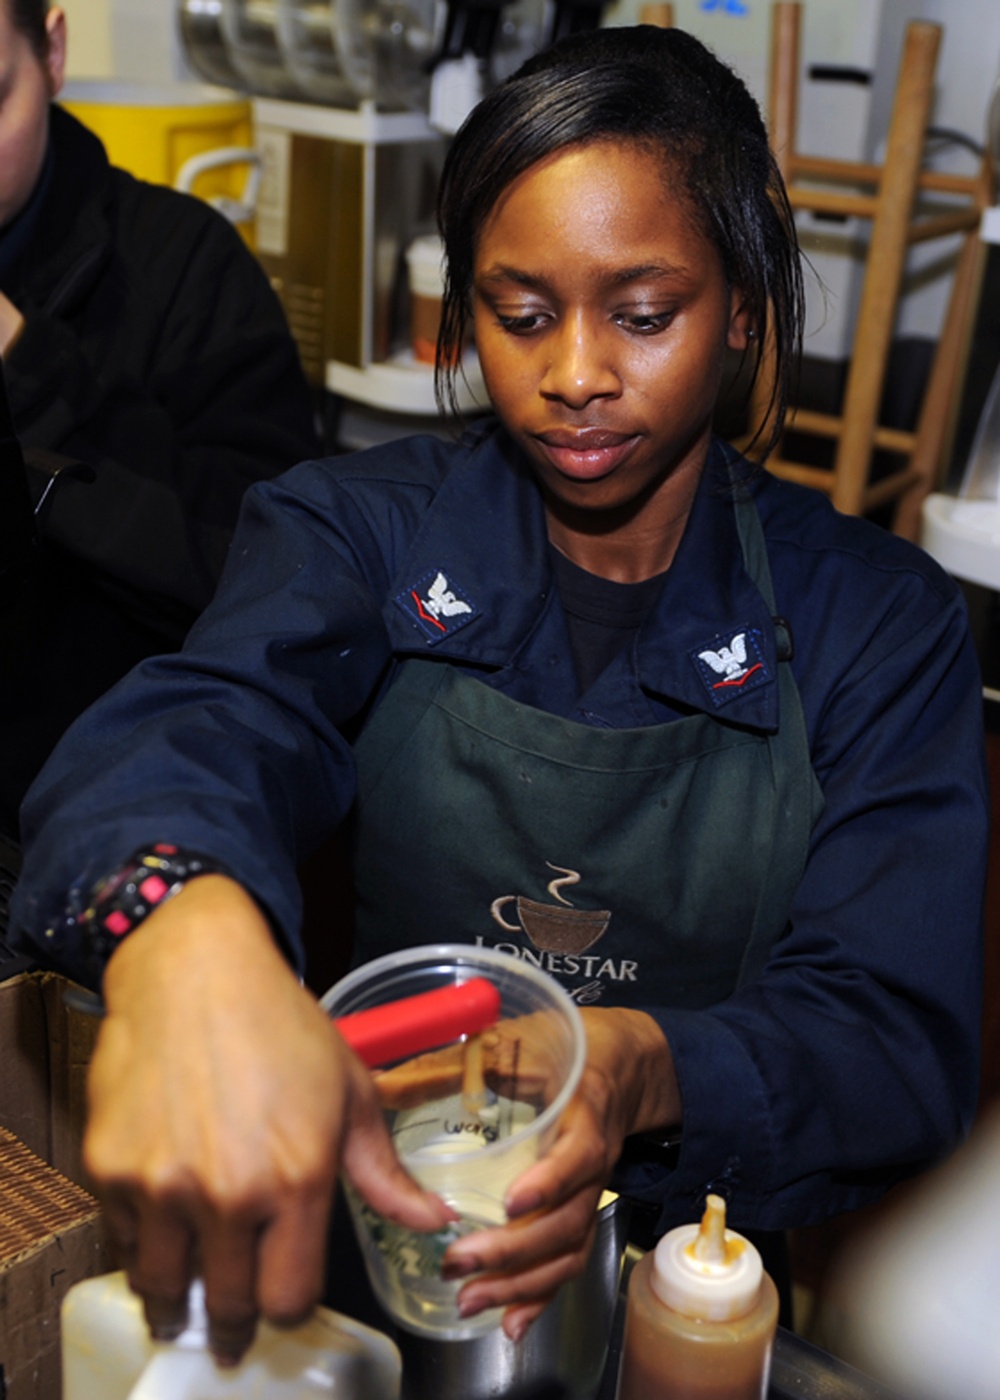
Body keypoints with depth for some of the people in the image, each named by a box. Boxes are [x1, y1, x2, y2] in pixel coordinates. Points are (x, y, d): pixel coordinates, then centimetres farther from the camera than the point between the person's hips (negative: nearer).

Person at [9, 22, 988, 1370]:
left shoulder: (881, 621, -1)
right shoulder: (359, 533, -1)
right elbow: (202, 725, -21)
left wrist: (648, 1072, -29)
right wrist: (186, 934, -45)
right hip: (356, 1218, 0)